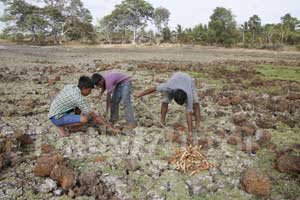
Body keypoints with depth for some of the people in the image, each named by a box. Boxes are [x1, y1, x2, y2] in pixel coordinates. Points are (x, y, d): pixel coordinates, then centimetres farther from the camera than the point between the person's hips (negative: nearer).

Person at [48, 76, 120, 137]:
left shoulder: (69, 86, -1)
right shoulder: (79, 98, -24)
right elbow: (94, 116, -23)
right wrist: (111, 127, -19)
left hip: (54, 112, 9)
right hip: (57, 118, -9)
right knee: (84, 120, -26)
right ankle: (61, 126, -3)